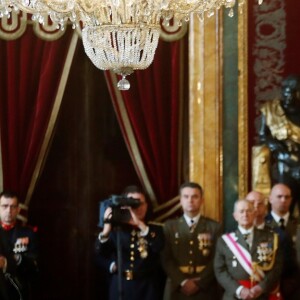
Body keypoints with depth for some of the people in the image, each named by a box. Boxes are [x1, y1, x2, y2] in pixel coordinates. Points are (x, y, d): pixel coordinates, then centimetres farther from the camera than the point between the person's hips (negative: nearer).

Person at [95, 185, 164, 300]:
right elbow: (100, 255, -1)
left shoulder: (155, 229, 8)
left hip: (147, 289, -1)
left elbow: (158, 247, -14)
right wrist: (106, 229, -16)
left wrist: (141, 225, -22)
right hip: (120, 288, 1)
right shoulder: (116, 229, 8)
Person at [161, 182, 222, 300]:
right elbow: (166, 259, 1)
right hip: (177, 290, 1)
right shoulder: (170, 226, 9)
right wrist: (183, 282, -12)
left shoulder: (214, 227, 6)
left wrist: (199, 283, -11)